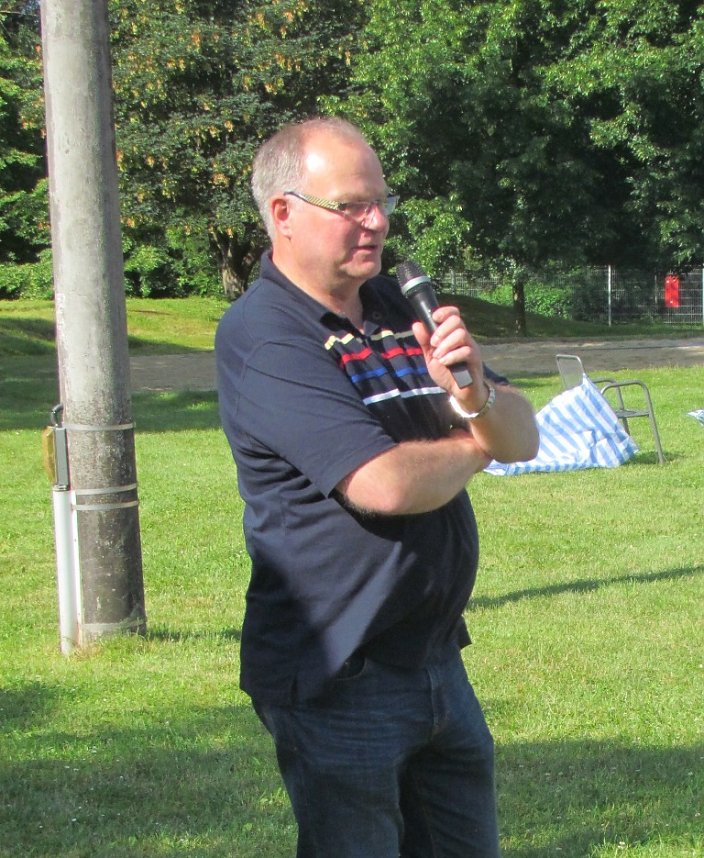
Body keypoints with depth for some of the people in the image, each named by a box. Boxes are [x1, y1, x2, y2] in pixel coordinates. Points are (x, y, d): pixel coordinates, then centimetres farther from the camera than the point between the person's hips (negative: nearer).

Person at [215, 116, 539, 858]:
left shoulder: (399, 308, 10)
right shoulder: (260, 337, -16)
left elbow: (522, 438, 6)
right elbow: (386, 485, -26)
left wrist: (477, 393, -17)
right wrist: (474, 446, -5)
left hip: (437, 661, 8)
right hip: (337, 681, -8)